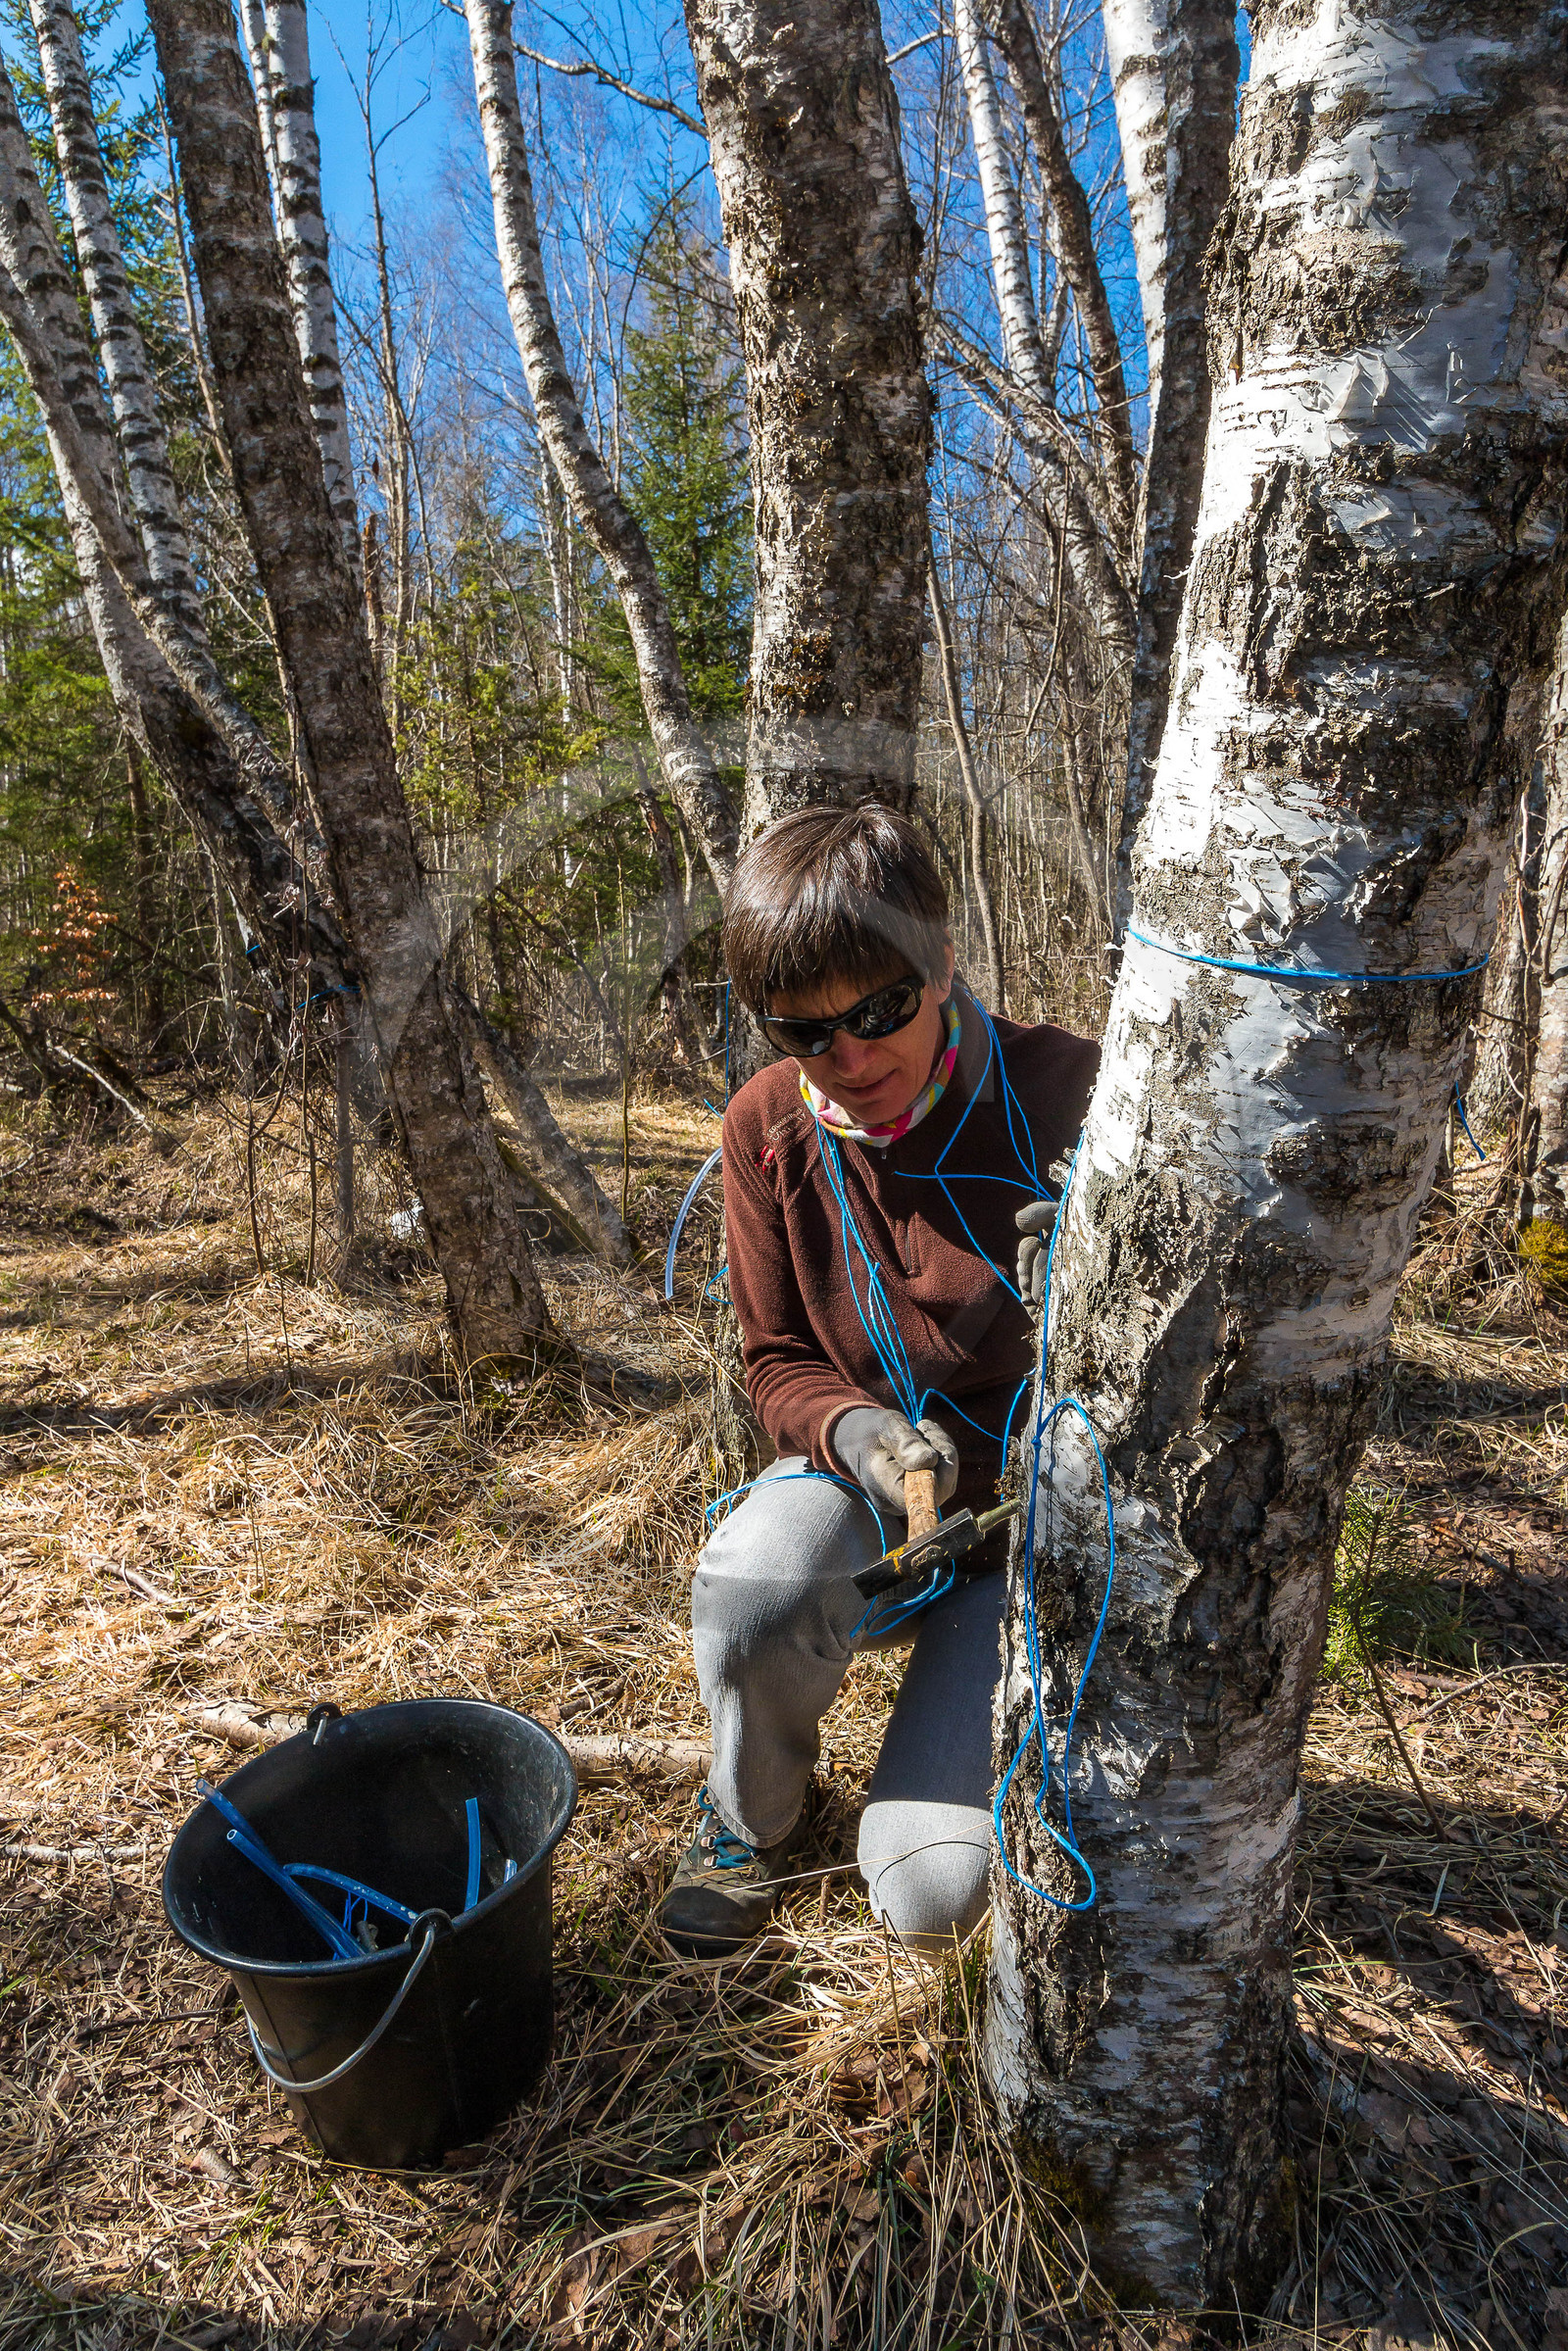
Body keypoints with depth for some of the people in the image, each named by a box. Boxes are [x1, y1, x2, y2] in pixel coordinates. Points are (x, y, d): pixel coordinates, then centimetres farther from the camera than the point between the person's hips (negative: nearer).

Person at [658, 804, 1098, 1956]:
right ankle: (757, 1817, 3)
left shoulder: (1070, 1095, -20)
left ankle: (962, 1719, 23)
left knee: (936, 1891, -15)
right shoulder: (772, 1127, -9)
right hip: (869, 1498, 2)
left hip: (1033, 1522, -2)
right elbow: (779, 1364, -2)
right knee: (751, 1583, -34)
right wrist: (856, 1433, -25)